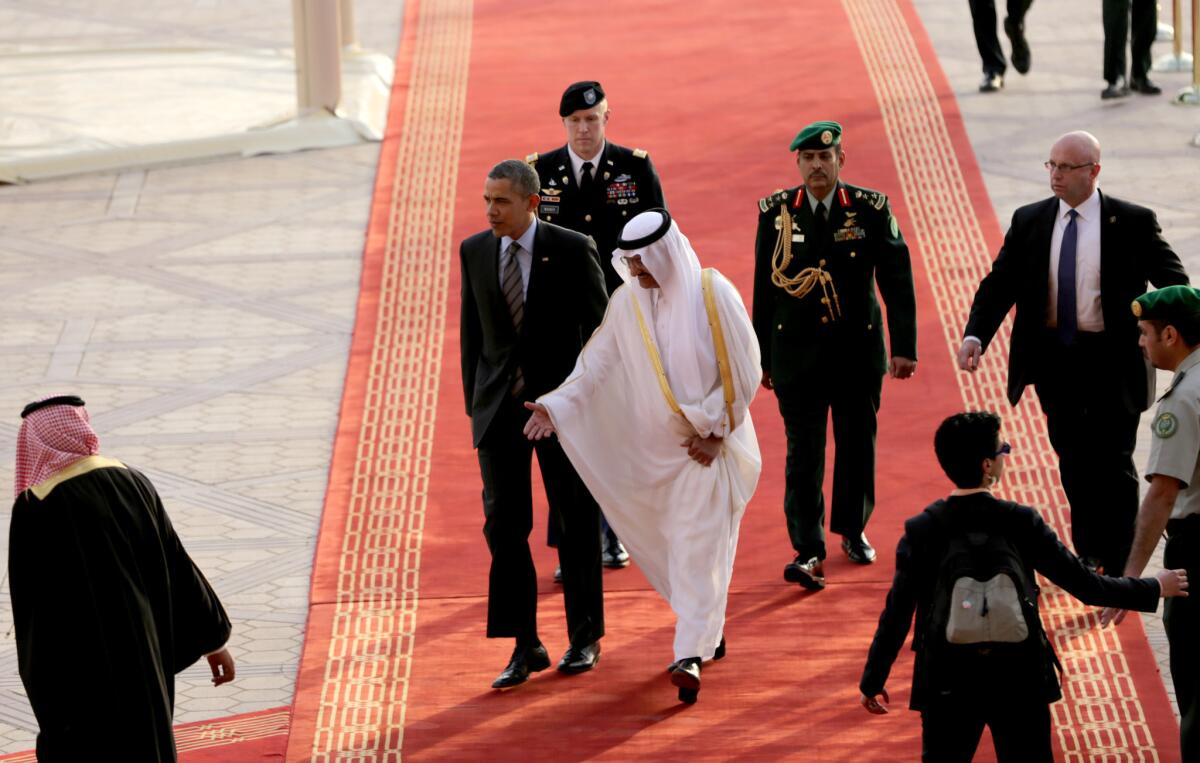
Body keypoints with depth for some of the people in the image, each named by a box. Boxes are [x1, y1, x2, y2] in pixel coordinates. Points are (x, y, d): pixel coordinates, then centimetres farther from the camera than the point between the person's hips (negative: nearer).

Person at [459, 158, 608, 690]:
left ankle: (585, 637, 22)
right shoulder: (474, 252, 3)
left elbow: (599, 327, -4)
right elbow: (471, 330, 10)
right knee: (504, 523, -5)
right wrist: (474, 401, 6)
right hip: (500, 405, 3)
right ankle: (525, 646, 0)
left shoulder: (572, 250, -8)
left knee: (576, 522, 8)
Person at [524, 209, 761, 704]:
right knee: (674, 540, 14)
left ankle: (691, 655, -15)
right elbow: (597, 364, -3)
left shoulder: (712, 294, -14)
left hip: (707, 443, -5)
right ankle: (709, 627, 34)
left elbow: (742, 369, -10)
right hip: (657, 445, 5)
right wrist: (556, 406, -16)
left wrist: (715, 430, -12)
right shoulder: (629, 301, -1)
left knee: (696, 546, -11)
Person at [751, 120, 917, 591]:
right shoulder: (776, 213, -1)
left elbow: (897, 280, -2)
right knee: (803, 452, -5)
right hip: (797, 352, 0)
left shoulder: (870, 209, -4)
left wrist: (904, 347, -8)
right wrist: (762, 357, 5)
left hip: (858, 351, 0)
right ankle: (809, 552, -6)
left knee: (858, 445, 10)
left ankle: (853, 530, 30)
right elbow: (763, 287, 4)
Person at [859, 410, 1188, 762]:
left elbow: (897, 615, -7)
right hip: (1019, 681, 0)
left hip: (947, 686, 1)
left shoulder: (921, 531, -8)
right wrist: (1156, 588, 9)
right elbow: (1083, 584, -5)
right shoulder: (1021, 523, -11)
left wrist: (872, 681, 4)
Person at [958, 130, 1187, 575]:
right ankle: (1087, 555, 28)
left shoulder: (1132, 222, -6)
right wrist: (975, 335, -18)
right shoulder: (1029, 221, 3)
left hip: (1111, 360, -3)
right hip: (1055, 360, 3)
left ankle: (1118, 568, 11)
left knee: (1113, 464, 2)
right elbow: (1000, 283, -1)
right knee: (1073, 463, 13)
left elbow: (1172, 283, -4)